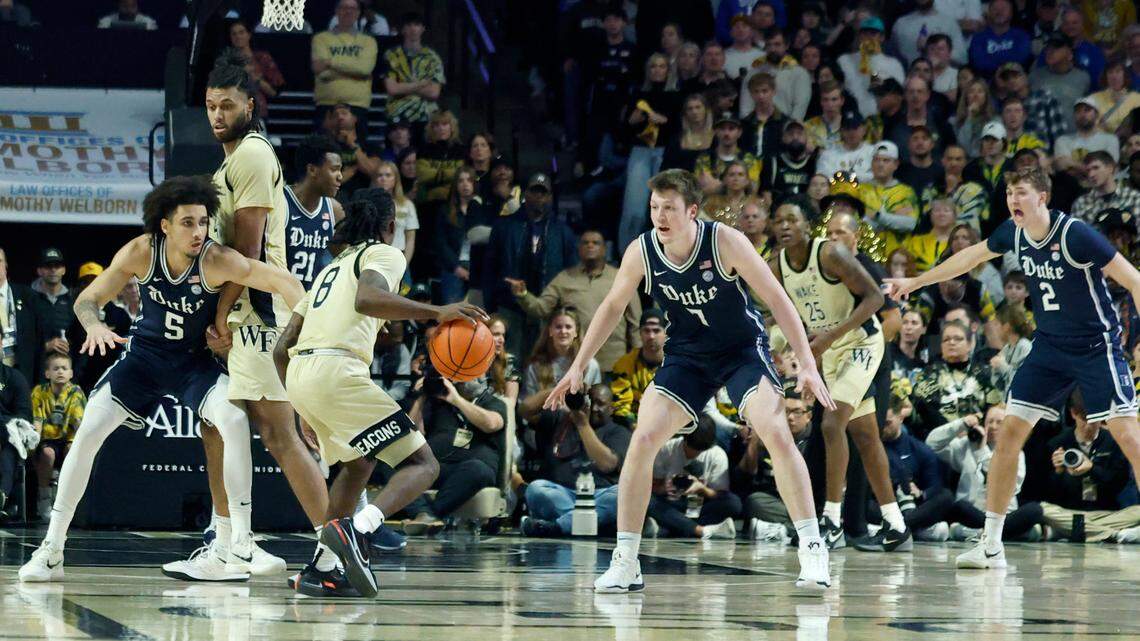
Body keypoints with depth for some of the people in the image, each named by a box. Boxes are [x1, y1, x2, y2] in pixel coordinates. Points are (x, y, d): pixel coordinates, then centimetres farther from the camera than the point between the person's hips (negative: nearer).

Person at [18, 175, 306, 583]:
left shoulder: (217, 260, -27)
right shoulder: (141, 252, -19)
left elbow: (283, 282, -33)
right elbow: (87, 299, -12)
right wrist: (94, 326, -35)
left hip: (195, 361, -2)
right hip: (145, 352, 2)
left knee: (236, 420, -27)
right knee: (89, 431, -9)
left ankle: (238, 545, -19)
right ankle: (51, 549, 2)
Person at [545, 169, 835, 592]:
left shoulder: (725, 243, -24)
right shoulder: (641, 252, -14)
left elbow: (777, 299, -18)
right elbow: (612, 307, 4)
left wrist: (807, 364, -23)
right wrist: (578, 366, 3)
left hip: (743, 349, -3)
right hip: (686, 355, 3)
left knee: (776, 434, -22)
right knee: (643, 440, -12)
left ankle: (812, 549, -11)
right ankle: (625, 563, -5)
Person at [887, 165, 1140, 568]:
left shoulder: (1075, 235, -20)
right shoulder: (1014, 233, 0)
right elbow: (970, 257, 20)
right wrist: (914, 282, 25)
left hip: (1097, 346, -6)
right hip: (1049, 347, 6)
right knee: (1010, 431, 0)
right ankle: (990, 546, 5)